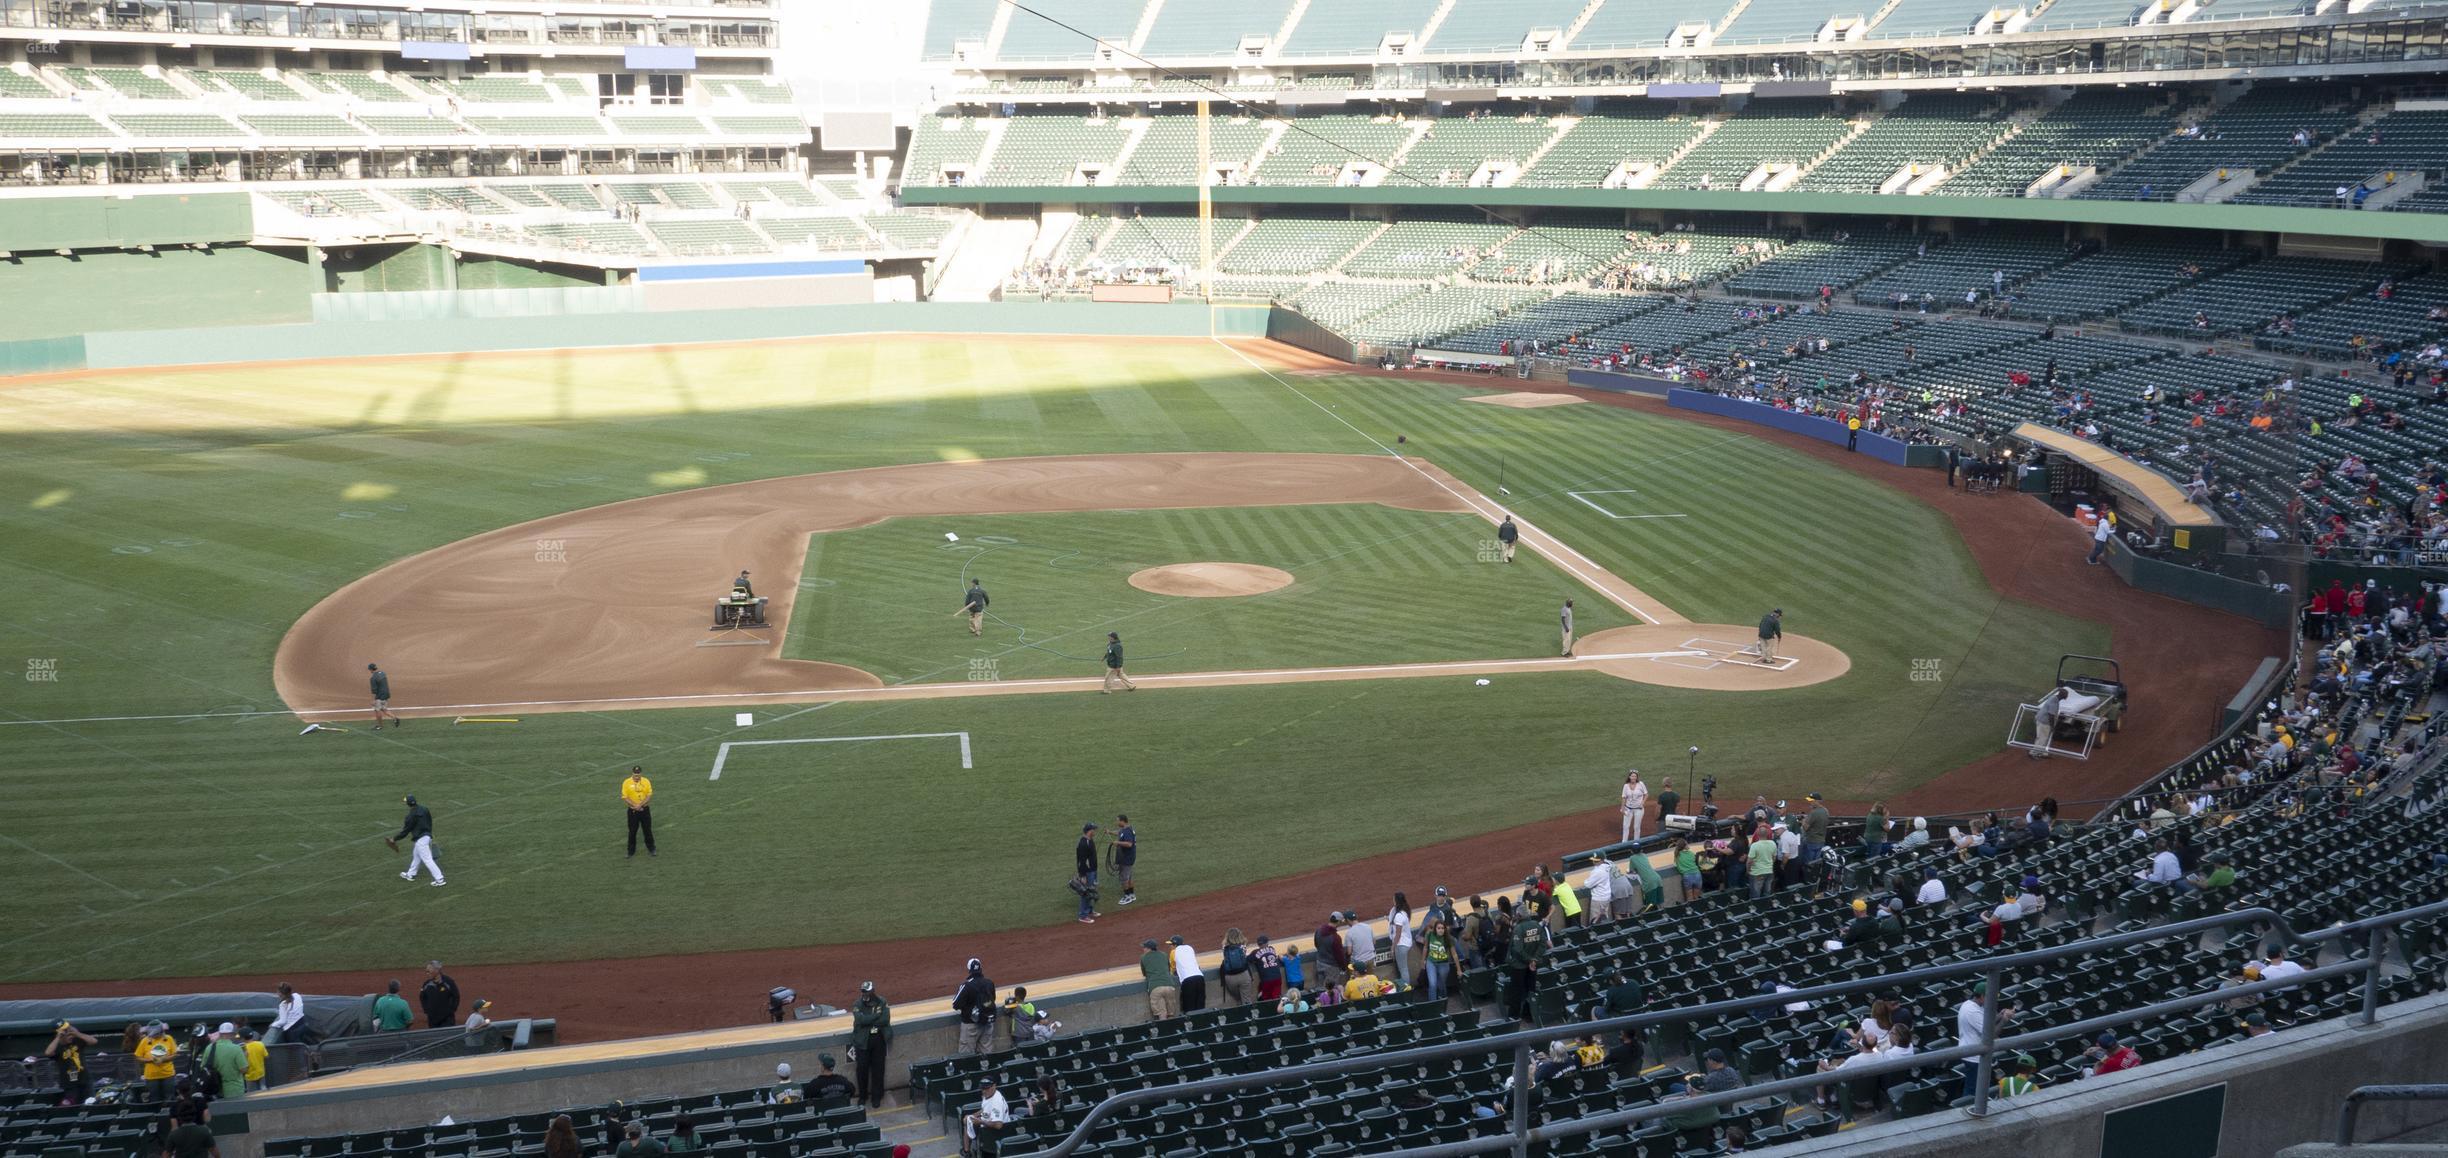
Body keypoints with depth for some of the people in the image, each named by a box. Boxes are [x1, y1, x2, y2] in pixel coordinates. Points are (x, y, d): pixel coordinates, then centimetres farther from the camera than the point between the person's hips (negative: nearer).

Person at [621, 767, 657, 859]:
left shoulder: (646, 782, -4)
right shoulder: (626, 783, -7)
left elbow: (649, 795, -5)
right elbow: (625, 798, -9)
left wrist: (640, 805, -18)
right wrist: (635, 805, -18)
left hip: (645, 809, 1)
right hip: (632, 811, -1)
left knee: (647, 830, 8)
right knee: (632, 831, 5)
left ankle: (651, 849, 22)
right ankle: (631, 851, 16)